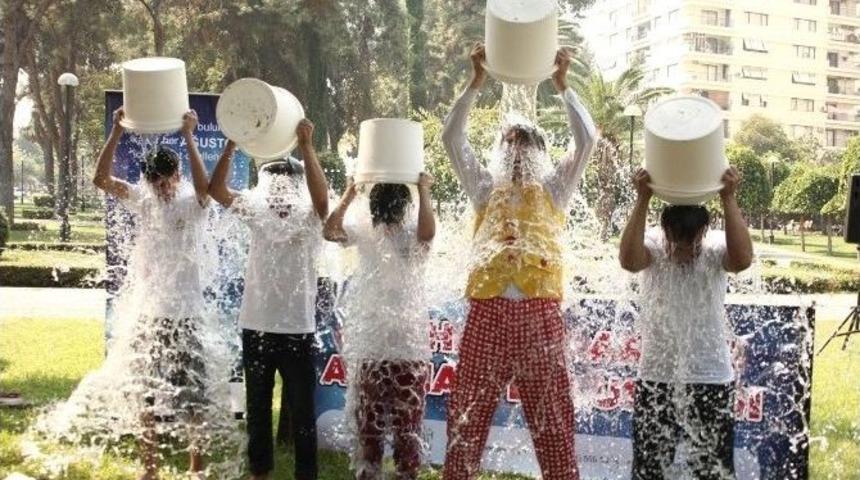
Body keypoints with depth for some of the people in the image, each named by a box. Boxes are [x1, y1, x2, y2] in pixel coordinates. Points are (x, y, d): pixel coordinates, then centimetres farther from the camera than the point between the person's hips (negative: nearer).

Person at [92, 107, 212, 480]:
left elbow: (205, 186, -29)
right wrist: (117, 132, -18)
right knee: (147, 398, 12)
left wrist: (188, 136, -31)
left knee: (193, 398, 4)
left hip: (185, 316, -3)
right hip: (148, 315, 4)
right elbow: (101, 179, -8)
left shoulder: (192, 204, -6)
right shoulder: (141, 200, 4)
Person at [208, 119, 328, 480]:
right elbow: (216, 190, -4)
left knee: (301, 409, 5)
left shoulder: (309, 218, -3)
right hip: (256, 326, 4)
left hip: (297, 329, -4)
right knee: (257, 406, 16)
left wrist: (306, 147, -32)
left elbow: (322, 195, -25)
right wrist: (231, 145, -16)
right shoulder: (257, 213, 6)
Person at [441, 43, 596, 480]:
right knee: (467, 414, 3)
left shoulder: (553, 189, 20)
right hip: (487, 310, 1)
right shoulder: (485, 188, 22)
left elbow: (587, 139, 9)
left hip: (539, 312, -1)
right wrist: (476, 83, 8)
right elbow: (452, 138, 14)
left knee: (551, 418, 3)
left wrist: (561, 85, 6)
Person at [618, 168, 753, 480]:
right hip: (655, 378, 0)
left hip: (711, 379, 0)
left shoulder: (716, 248, -8)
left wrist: (728, 199, -32)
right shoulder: (653, 245, -9)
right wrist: (642, 200, -36)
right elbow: (628, 260, -32)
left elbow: (742, 260, -31)